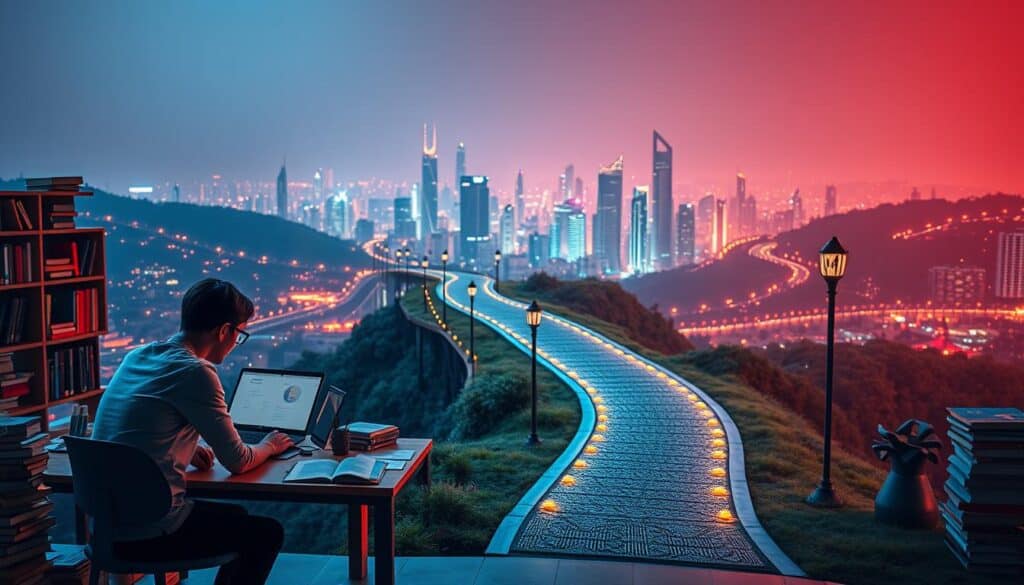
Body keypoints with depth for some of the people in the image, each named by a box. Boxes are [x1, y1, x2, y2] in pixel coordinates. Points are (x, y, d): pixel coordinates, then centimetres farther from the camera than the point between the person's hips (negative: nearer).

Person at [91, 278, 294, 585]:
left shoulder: (137, 356, 7)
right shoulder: (195, 371, -17)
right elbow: (237, 461, -10)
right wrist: (269, 446, 10)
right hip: (148, 534, -8)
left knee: (236, 517, 27)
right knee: (267, 533, 11)